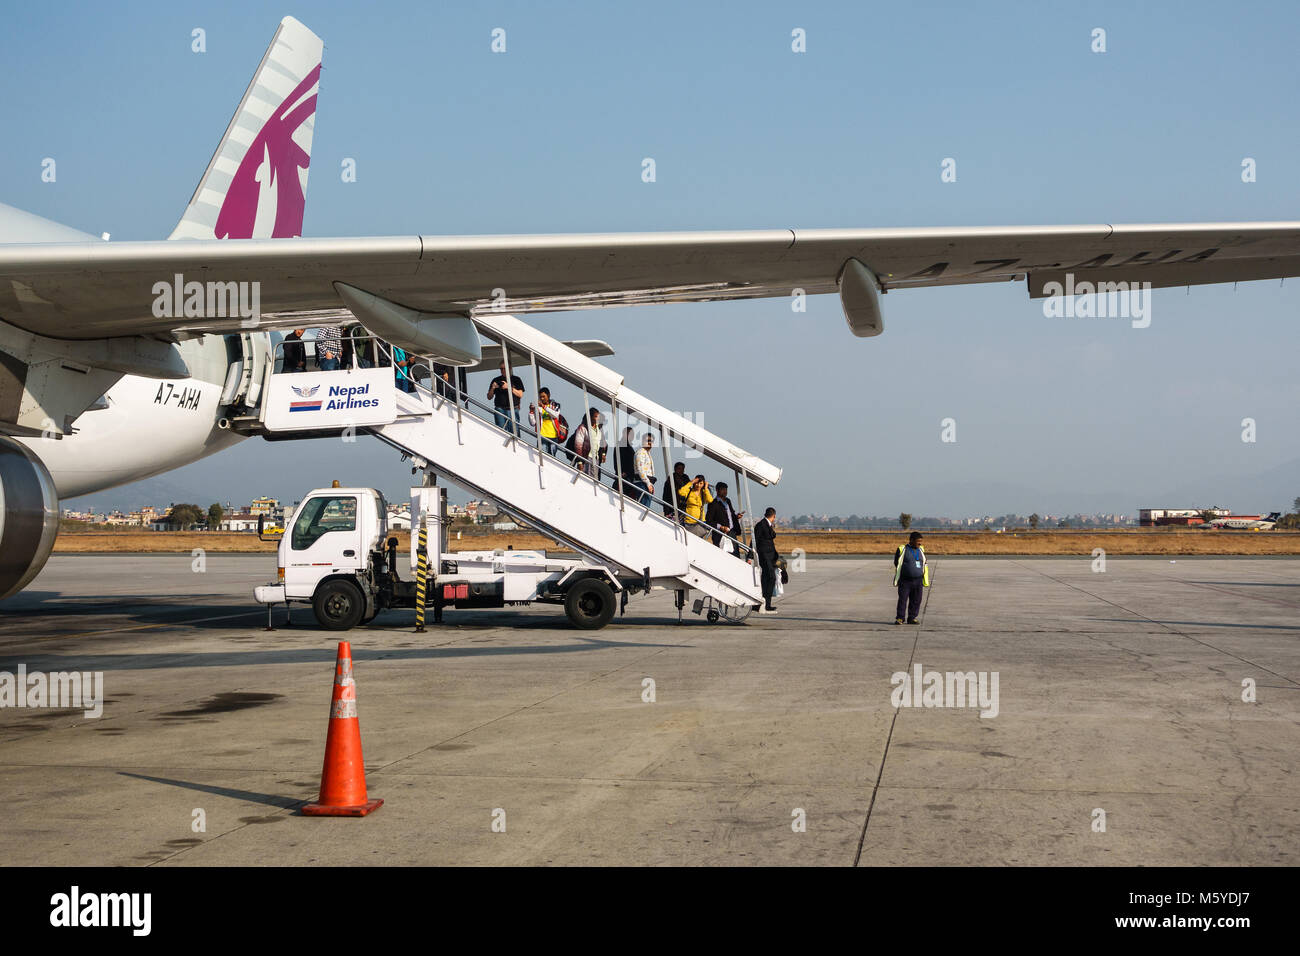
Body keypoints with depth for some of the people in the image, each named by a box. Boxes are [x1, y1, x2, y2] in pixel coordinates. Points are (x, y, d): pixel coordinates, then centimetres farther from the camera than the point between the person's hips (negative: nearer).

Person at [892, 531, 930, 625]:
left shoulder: (921, 550, 12)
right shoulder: (902, 549, -3)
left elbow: (925, 566, 19)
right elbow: (897, 565, 3)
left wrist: (925, 581, 13)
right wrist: (896, 580, 4)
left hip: (918, 581, 4)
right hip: (905, 581, -4)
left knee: (916, 601, 3)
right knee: (902, 600, -3)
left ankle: (912, 618, 13)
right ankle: (899, 618, 5)